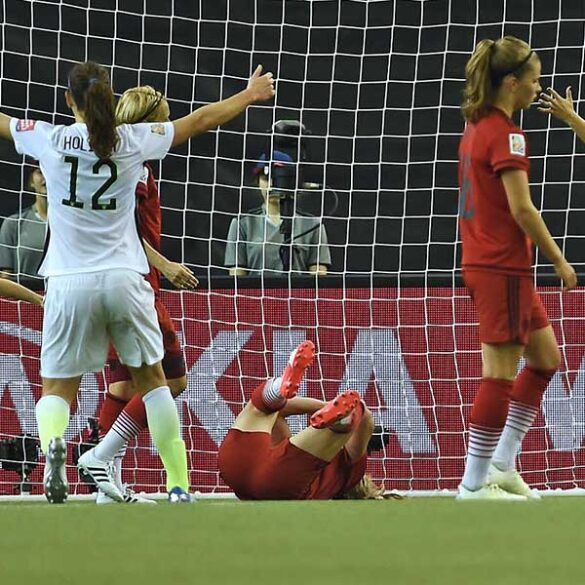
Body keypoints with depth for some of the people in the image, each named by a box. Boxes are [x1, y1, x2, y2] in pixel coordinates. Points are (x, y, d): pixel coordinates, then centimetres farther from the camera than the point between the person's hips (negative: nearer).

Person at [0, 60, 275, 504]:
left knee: (57, 387, 6)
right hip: (124, 278, 1)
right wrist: (250, 95, 29)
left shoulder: (48, 138, -2)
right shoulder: (133, 139, 0)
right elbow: (198, 121, 13)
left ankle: (52, 441, -27)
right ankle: (178, 485, 13)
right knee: (151, 377, 15)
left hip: (69, 282, -1)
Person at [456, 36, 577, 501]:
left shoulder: (477, 126, 13)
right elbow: (522, 208, -19)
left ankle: (501, 463, 16)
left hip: (485, 264, 10)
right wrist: (560, 260, -12)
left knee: (545, 358, 15)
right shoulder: (505, 134, -15)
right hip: (502, 268, -10)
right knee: (501, 374, -5)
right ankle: (475, 484, -2)